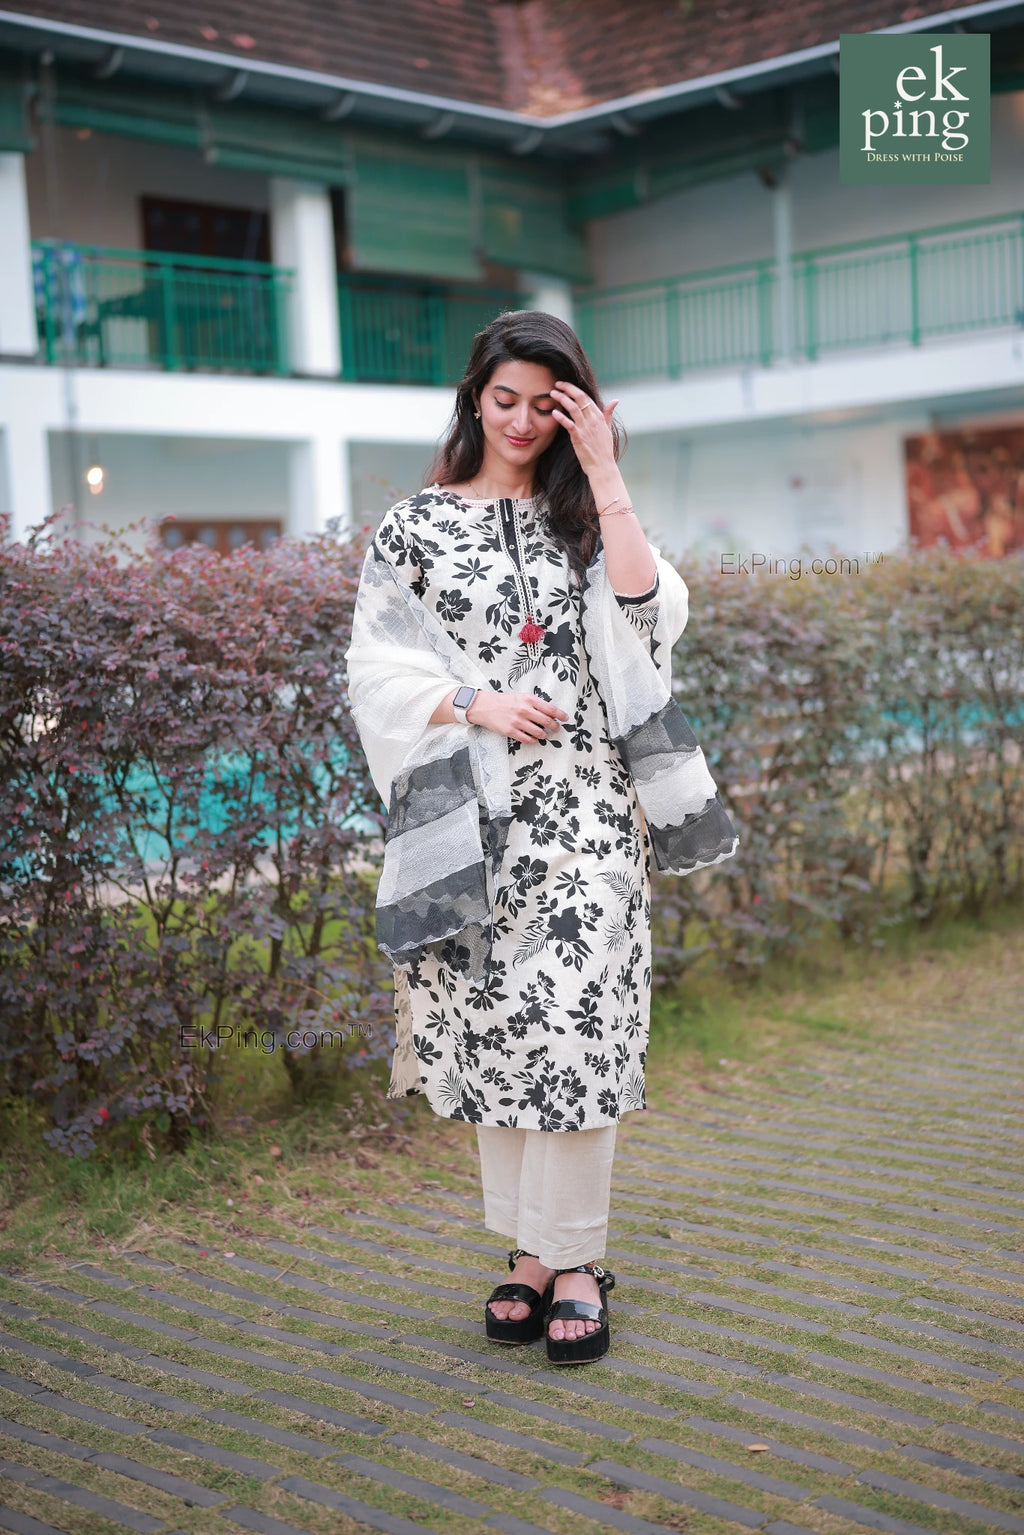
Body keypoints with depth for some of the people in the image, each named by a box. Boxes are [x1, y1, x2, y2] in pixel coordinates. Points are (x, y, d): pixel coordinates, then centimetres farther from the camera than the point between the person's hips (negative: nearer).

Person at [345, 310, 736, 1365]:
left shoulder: (583, 516, 12)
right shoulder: (414, 525, 8)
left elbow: (652, 617, -6)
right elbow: (378, 666, 2)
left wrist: (605, 475, -8)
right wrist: (478, 703, -13)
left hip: (582, 809, 0)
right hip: (469, 811, 0)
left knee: (575, 1019, -7)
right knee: (489, 1021, 4)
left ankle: (574, 1260, 5)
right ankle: (528, 1249, 18)